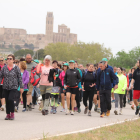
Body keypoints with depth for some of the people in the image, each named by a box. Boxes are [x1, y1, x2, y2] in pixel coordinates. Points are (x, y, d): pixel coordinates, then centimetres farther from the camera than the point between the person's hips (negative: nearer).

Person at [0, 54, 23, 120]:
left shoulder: (16, 68, -3)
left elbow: (20, 78, 1)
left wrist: (21, 87, 0)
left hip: (13, 87, -3)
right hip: (5, 87, 3)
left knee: (10, 99, -17)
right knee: (7, 101, 6)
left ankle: (12, 113, -1)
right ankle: (8, 114, 17)